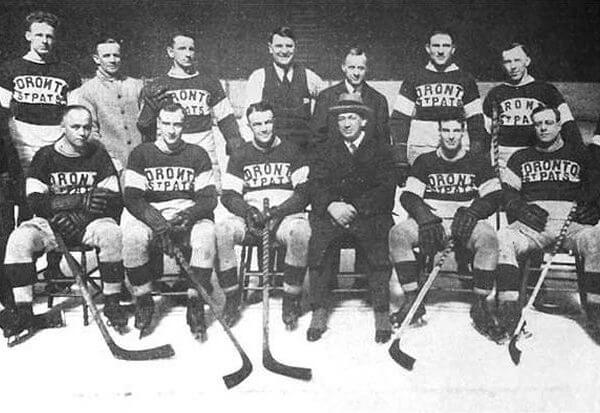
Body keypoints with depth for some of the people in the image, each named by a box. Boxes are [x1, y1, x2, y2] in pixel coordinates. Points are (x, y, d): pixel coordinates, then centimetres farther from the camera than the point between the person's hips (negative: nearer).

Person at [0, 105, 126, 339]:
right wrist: (80, 199, -20)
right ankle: (23, 310, -16)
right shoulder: (45, 156, 1)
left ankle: (112, 303, -18)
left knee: (112, 234, -31)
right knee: (19, 239, -26)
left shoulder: (99, 156, 3)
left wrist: (78, 218, -17)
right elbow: (35, 201, -9)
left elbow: (114, 200, -3)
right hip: (50, 223, 1)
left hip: (89, 222, 0)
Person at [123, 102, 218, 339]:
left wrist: (189, 215, -21)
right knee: (133, 236, -33)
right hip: (148, 214, 0)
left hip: (189, 216, 0)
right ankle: (143, 302, -11)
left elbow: (209, 198, 1)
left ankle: (195, 304, -19)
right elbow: (132, 198, -3)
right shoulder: (141, 154, 6)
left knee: (206, 234, -32)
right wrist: (157, 222, -21)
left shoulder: (197, 155, 8)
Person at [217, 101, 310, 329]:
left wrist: (277, 211, -15)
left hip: (286, 215, -2)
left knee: (301, 232, -36)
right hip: (249, 217, 2)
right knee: (221, 231, -28)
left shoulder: (291, 152, 8)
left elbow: (305, 192, 0)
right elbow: (228, 195, 7)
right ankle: (232, 299, -14)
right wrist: (248, 211, -15)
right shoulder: (240, 156, 12)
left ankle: (291, 301, -20)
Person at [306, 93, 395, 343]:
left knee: (379, 248, -31)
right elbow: (315, 184, 5)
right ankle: (319, 312, -18)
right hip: (332, 214, 2)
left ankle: (382, 314, -19)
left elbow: (385, 190, -2)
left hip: (369, 215, -2)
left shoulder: (379, 150, 9)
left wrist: (354, 208, -14)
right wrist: (331, 205, -15)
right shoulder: (328, 149, 15)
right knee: (316, 243, -27)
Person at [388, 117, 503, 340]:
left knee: (488, 238, -33)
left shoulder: (478, 163, 12)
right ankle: (412, 300, -22)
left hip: (465, 221, -1)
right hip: (430, 221, 1)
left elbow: (494, 196, 5)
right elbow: (408, 196, 5)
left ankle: (480, 304, -21)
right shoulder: (424, 162, 13)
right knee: (398, 233, -27)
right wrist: (425, 217, -15)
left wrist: (471, 212, -15)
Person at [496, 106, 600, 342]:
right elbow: (507, 192, 14)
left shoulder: (579, 156, 20)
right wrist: (522, 209, -6)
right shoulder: (521, 158, 22)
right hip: (532, 224, 1)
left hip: (571, 222, 0)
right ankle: (509, 312, -32)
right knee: (502, 240, -31)